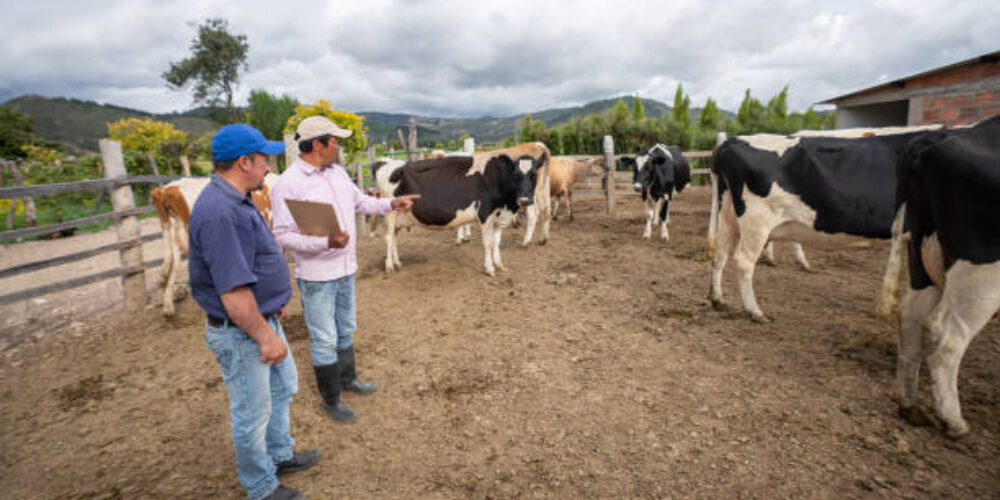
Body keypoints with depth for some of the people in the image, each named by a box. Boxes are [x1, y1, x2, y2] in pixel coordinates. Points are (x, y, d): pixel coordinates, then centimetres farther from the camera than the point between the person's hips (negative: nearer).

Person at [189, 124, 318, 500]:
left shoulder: (236, 200, 5)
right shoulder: (219, 212, -29)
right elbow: (233, 293, -30)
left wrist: (274, 304, 19)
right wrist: (265, 337, -22)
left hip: (262, 319, 10)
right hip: (240, 333, -10)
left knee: (283, 387, 25)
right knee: (252, 413, 9)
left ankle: (279, 454, 46)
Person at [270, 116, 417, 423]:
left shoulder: (337, 172, 7)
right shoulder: (288, 184, -18)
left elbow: (361, 202, 20)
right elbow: (283, 234, -21)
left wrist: (391, 204, 7)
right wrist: (325, 242, -33)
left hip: (345, 268, 8)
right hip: (316, 275, -8)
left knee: (346, 330, 23)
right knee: (325, 339, 5)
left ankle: (347, 378, 44)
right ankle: (330, 402, 22)